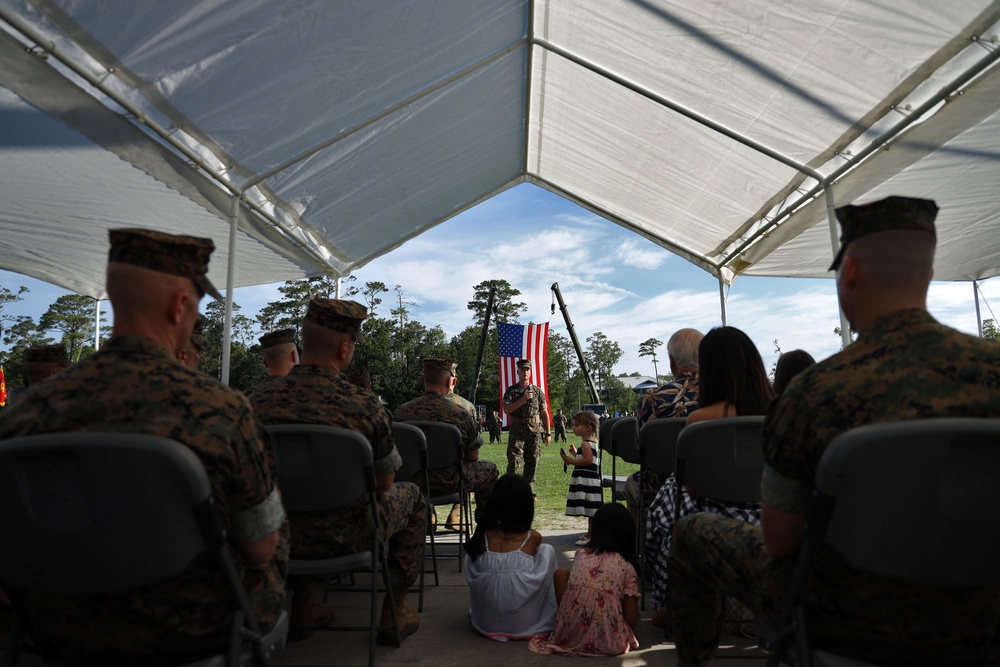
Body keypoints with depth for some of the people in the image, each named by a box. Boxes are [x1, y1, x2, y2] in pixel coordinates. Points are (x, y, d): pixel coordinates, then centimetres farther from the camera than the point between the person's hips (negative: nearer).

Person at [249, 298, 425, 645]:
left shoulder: (258, 398, -11)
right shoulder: (365, 405, -22)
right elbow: (384, 482, -7)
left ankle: (302, 605, 40)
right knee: (410, 494, 23)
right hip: (343, 538, -4)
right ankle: (393, 612, 26)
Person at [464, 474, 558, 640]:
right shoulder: (533, 537, -11)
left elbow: (472, 579, 6)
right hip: (524, 623, -2)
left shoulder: (481, 537, -8)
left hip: (486, 623, 2)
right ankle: (547, 617, 24)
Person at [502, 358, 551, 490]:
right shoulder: (511, 391, 3)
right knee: (514, 464, -8)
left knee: (532, 464, 7)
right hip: (517, 431, -2)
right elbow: (506, 409, -9)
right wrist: (523, 399, -17)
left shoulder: (537, 391, 8)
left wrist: (548, 433, 6)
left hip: (535, 431, 2)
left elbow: (544, 413, 9)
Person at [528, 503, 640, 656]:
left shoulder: (580, 555, 7)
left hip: (569, 635, -1)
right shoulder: (626, 567, 0)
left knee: (561, 572, 18)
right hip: (608, 641, 1)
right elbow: (632, 618, 0)